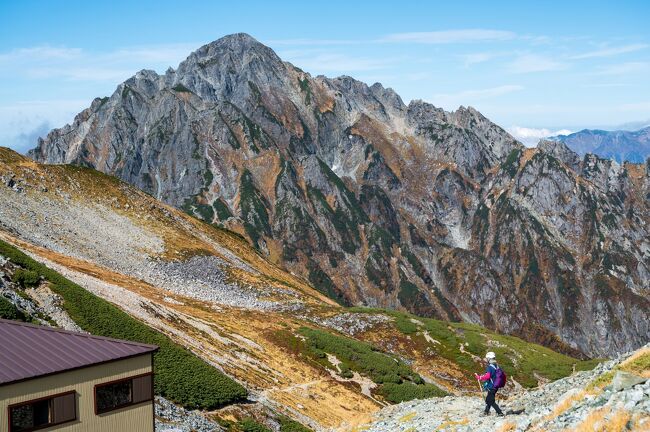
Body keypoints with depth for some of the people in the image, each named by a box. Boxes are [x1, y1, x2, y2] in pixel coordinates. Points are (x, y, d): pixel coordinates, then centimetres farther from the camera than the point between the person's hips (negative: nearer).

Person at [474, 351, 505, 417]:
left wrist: (479, 377, -19)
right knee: (488, 399, 22)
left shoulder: (490, 367, -20)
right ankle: (486, 412, 34)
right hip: (495, 386, 9)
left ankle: (500, 413, -7)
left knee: (491, 401, -3)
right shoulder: (497, 366, 8)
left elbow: (487, 376, -31)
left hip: (491, 387, -9)